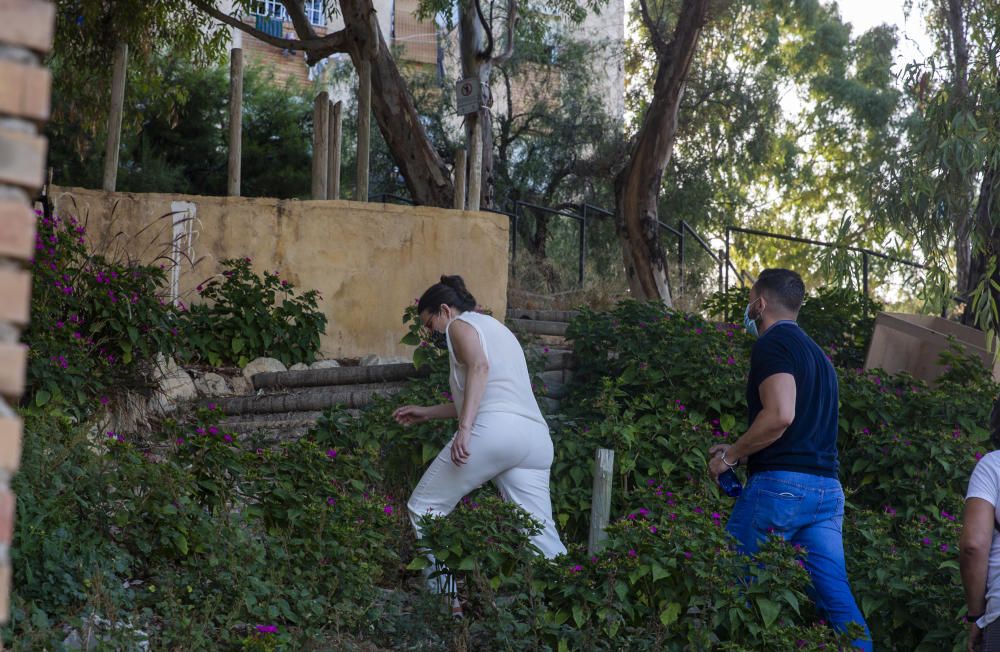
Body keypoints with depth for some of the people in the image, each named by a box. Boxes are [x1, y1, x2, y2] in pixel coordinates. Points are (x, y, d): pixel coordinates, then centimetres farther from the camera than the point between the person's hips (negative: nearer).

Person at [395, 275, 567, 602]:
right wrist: (427, 412, 43)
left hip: (494, 429, -8)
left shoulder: (461, 325, 9)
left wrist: (464, 428, -22)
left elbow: (479, 366, -13)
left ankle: (445, 597, 0)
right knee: (540, 536, 3)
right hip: (536, 437, 8)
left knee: (425, 508, 5)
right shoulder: (497, 328, 35)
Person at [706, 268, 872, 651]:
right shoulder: (815, 352, 23)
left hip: (780, 484, -8)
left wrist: (730, 456, -9)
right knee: (836, 595, 3)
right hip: (827, 489, 8)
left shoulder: (772, 344, -5)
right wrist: (741, 452, 26)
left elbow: (780, 415, -20)